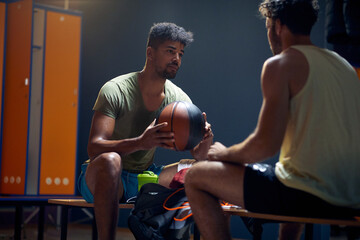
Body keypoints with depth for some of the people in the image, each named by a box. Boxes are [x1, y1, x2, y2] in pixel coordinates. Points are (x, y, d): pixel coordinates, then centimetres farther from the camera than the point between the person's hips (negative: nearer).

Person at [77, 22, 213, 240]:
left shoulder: (179, 99, -1)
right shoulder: (115, 90, -17)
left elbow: (198, 155, -1)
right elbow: (94, 148, -27)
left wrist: (205, 141, -26)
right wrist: (140, 143, -44)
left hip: (144, 177, 5)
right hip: (102, 178, -5)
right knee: (110, 160, -38)